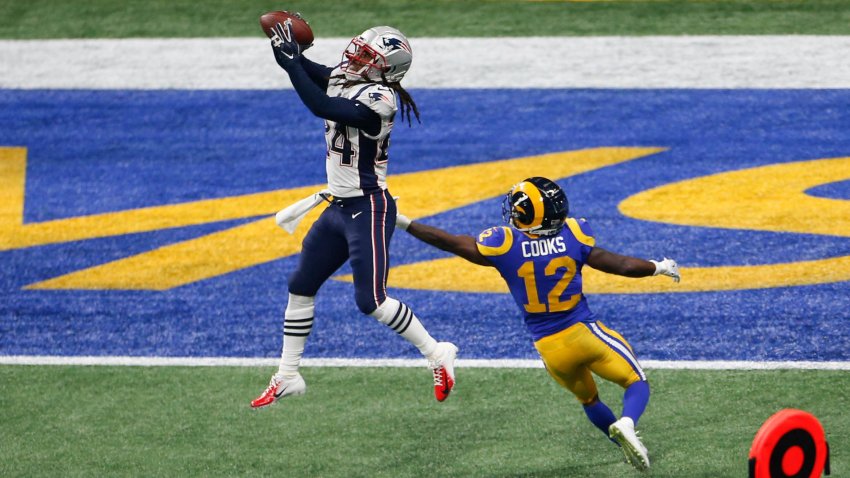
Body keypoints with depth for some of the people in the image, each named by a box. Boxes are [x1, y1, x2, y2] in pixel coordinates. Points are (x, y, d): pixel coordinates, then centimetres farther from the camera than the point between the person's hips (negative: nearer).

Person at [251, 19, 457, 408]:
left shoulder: (378, 100, -22)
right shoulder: (342, 80, 3)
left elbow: (322, 107, -32)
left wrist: (291, 62, -28)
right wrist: (289, 51, -12)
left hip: (369, 210, -9)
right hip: (338, 207, 9)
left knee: (370, 300, -11)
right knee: (300, 287, 13)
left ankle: (437, 355, 5)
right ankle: (287, 378, 23)